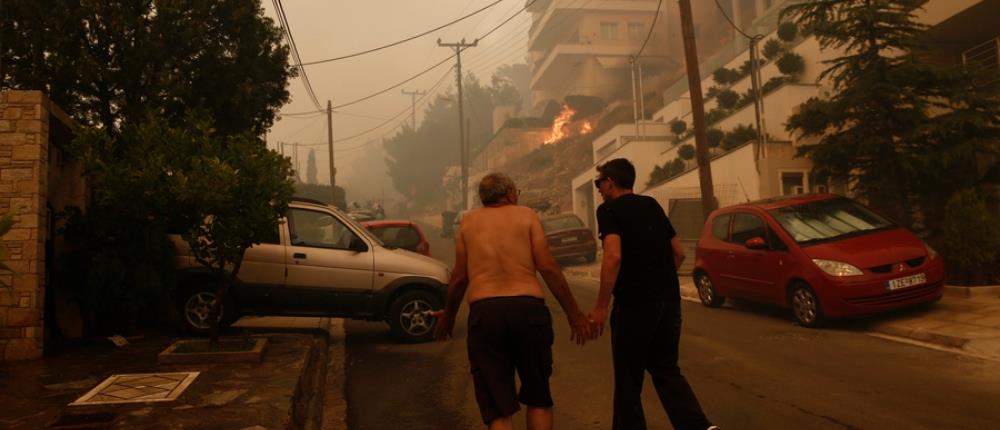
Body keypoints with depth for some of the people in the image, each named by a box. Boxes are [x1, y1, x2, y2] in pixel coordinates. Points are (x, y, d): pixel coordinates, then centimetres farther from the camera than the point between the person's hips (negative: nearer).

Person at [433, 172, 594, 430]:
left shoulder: (468, 221, 16)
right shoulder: (526, 215, 11)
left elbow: (459, 277, 14)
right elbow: (548, 267, 1)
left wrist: (449, 315, 29)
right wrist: (573, 313, 6)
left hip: (484, 311, 1)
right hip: (528, 308, -1)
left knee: (498, 408, 8)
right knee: (538, 398, 19)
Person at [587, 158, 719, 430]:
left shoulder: (609, 209, -6)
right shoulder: (652, 205, 15)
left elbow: (614, 257, -21)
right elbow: (678, 252, 17)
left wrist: (601, 306, -17)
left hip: (634, 303, -6)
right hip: (669, 300, 7)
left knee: (629, 376, 9)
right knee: (666, 370, 15)